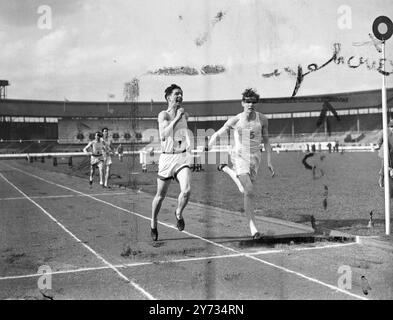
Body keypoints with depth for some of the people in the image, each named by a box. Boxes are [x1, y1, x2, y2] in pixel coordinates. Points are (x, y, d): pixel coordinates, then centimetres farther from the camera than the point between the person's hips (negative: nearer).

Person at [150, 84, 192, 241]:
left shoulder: (184, 115, 9)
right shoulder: (163, 115, -8)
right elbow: (163, 136, -24)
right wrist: (176, 118, -25)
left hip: (182, 157, 3)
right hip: (167, 158, -3)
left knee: (186, 190, -20)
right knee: (160, 195, 9)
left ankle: (179, 213, 12)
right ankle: (153, 225, 33)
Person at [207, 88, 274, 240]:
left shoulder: (262, 119, 0)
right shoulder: (235, 120, -7)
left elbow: (266, 141, 8)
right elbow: (216, 135, 3)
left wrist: (269, 162, 4)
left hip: (255, 157, 4)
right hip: (239, 156, -4)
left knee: (245, 191, 12)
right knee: (249, 192, -18)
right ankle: (253, 227, -9)